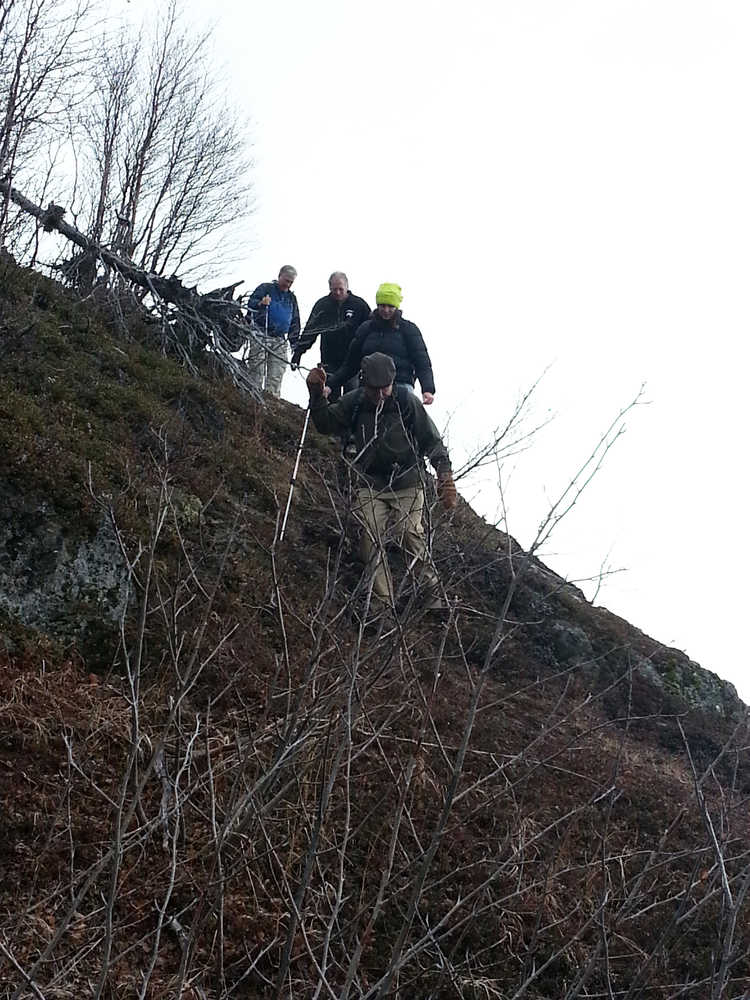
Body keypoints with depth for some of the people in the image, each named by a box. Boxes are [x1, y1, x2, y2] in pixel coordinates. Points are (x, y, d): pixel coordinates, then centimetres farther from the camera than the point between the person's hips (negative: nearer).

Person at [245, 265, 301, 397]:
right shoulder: (265, 288, 5)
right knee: (256, 372, -12)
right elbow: (250, 304, -7)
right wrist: (260, 304, -30)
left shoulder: (291, 297, 21)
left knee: (276, 377, -1)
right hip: (260, 337, -5)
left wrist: (295, 342, 19)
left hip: (279, 341, 5)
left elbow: (295, 322, 26)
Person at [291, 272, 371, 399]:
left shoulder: (359, 305, -1)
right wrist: (298, 352, 0)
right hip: (329, 362, 2)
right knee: (330, 397, 1)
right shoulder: (322, 304, 4)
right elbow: (310, 329, 7)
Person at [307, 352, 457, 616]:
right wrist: (316, 393, -6)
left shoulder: (406, 401, -8)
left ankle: (433, 593, -4)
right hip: (371, 487, 3)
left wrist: (445, 473, -15)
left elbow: (431, 441, -5)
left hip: (407, 485, -2)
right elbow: (326, 424, 9)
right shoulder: (355, 402, 0)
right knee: (371, 540, -12)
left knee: (411, 536, -16)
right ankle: (383, 603, -8)